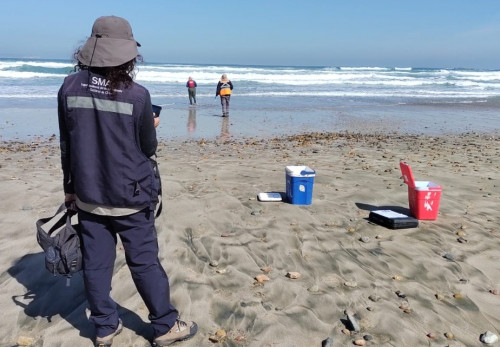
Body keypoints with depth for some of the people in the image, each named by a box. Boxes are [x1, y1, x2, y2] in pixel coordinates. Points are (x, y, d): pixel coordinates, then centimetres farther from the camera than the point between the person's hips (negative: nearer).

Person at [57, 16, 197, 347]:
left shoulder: (70, 87, -4)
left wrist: (70, 187, 15)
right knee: (145, 262, 8)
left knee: (96, 263, 13)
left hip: (88, 194, 4)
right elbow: (148, 149, -5)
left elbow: (66, 144, 4)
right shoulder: (137, 95, -15)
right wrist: (152, 127, 15)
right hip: (130, 196, -3)